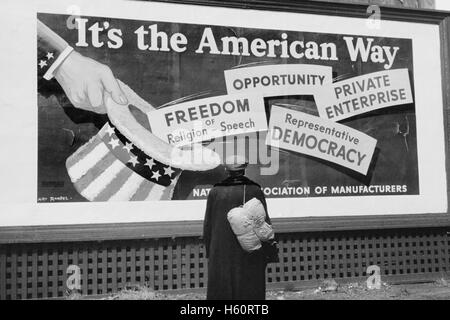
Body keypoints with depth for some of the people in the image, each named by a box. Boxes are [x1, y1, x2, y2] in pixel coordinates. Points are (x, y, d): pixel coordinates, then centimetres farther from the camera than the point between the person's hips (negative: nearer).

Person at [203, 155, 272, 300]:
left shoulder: (215, 192, -2)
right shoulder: (255, 191, -4)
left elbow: (208, 226, 0)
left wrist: (209, 253, 11)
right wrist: (266, 253, 5)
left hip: (222, 253, 1)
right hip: (250, 254, 0)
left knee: (221, 293, 6)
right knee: (249, 293, 7)